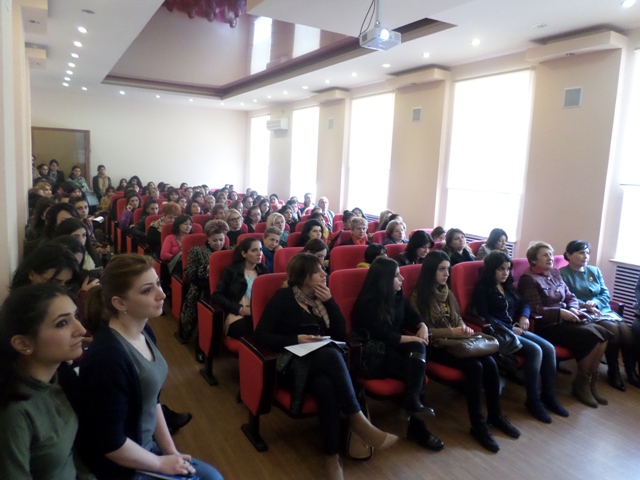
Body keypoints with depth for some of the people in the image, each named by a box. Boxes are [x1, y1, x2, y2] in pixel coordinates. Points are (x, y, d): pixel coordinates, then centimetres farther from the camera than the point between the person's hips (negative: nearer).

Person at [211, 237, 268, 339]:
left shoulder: (263, 270, 21)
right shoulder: (231, 270, 11)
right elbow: (216, 295, 2)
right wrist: (240, 309, -11)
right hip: (237, 313, -2)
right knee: (242, 327, -37)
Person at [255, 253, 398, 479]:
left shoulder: (322, 297, 13)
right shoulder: (284, 297, -3)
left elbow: (341, 334, 5)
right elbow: (261, 334, -8)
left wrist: (329, 301, -5)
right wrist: (295, 339, -20)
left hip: (321, 363, 4)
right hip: (293, 365, -4)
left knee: (326, 385, -35)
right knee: (331, 354, -37)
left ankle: (332, 455, -29)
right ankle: (357, 419, -27)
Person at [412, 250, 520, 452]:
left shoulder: (446, 292, 14)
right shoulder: (419, 297, -9)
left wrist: (463, 327, -3)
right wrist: (452, 332, -20)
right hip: (436, 346, -7)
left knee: (490, 362, -17)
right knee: (475, 366, -27)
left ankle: (495, 415, 0)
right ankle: (478, 425, -15)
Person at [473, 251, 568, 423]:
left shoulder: (508, 286, 19)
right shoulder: (482, 288, -5)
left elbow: (523, 304, 18)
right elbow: (485, 317, -12)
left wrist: (524, 316, -5)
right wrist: (510, 329, -16)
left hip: (515, 329, 8)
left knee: (549, 349, -11)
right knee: (535, 351, -25)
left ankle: (549, 396, -1)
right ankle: (533, 400, -13)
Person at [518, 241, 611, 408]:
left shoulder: (555, 273, 16)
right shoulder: (529, 279, -8)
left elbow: (570, 297, 16)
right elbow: (535, 310, -14)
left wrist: (573, 309, -5)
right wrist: (560, 312, -21)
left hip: (564, 320, 8)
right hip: (546, 326, -8)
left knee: (602, 333, -13)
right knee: (590, 336, -22)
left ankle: (591, 381, -1)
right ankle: (581, 385, -4)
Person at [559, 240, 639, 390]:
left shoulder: (595, 271, 18)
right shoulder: (563, 273, -1)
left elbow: (606, 294, 11)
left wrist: (595, 302, -10)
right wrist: (584, 305, -23)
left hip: (602, 309, 6)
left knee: (626, 329, -21)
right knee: (612, 329, -28)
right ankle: (613, 372, -14)